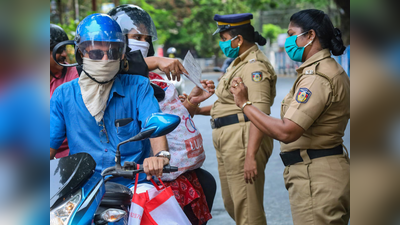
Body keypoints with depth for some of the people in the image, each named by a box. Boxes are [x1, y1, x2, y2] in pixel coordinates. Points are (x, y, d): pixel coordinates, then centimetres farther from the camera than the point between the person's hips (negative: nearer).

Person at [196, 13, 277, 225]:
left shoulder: (254, 66, -14)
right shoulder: (239, 64, 21)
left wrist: (251, 155, -31)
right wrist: (200, 110, 21)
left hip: (243, 141, -11)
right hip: (227, 143, 11)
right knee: (231, 205, 18)